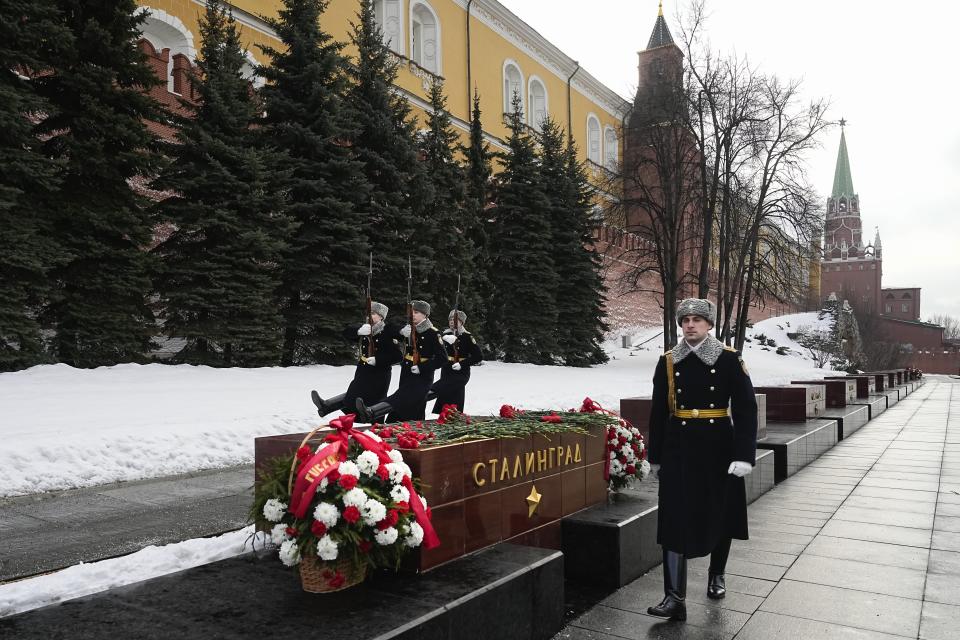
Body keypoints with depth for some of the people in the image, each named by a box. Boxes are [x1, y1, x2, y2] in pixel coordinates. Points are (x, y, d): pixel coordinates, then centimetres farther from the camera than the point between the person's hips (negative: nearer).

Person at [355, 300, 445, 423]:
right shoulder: (410, 329, 11)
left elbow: (442, 358, -13)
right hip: (407, 374, 7)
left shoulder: (433, 333, -8)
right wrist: (401, 332, -9)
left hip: (422, 377, -7)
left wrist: (421, 368, -17)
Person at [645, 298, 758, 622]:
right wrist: (656, 456, 7)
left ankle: (716, 575, 39)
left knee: (720, 515, 14)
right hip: (679, 449, 1)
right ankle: (675, 597, -1)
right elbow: (659, 412, 6)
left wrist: (744, 455, -15)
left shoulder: (729, 359, -4)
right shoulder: (668, 362, 2)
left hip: (718, 447, -1)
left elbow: (746, 409, -7)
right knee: (675, 519, -5)